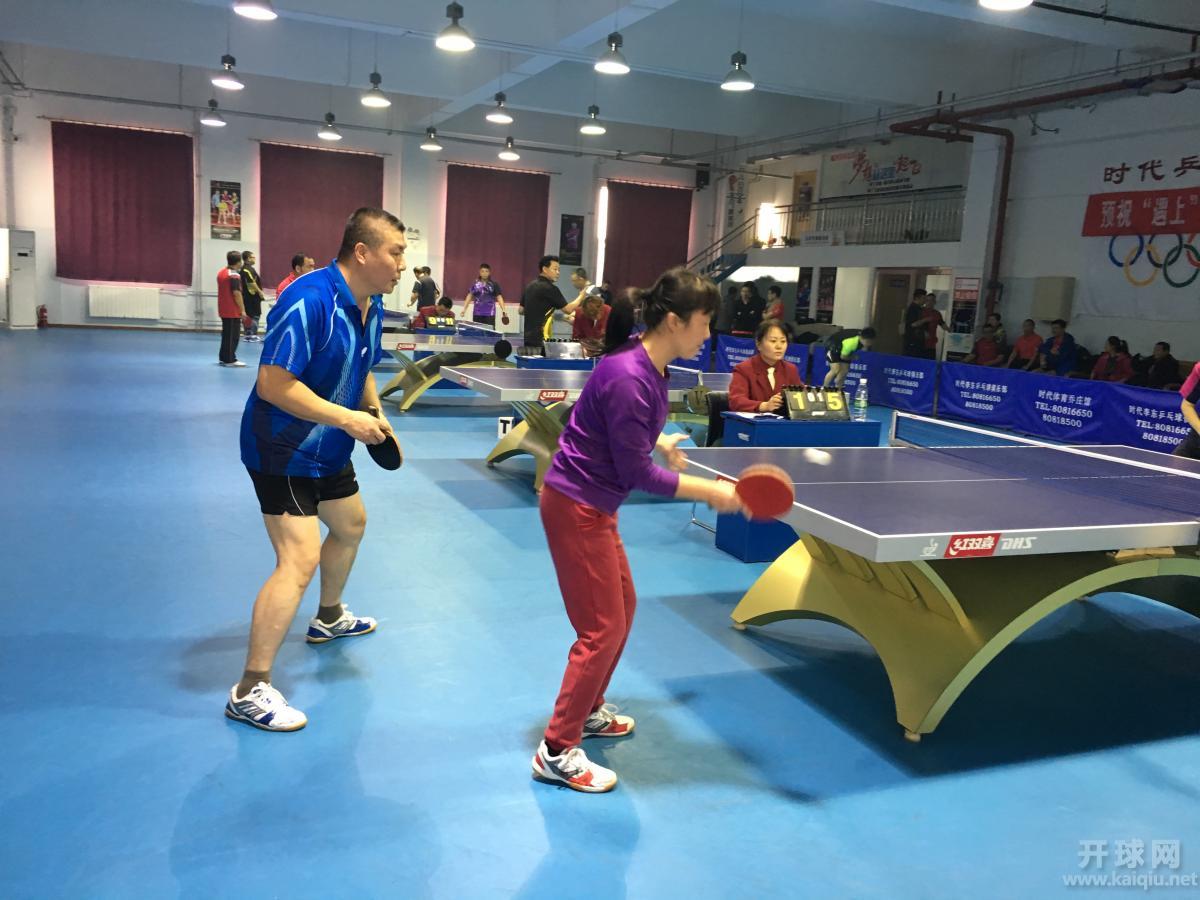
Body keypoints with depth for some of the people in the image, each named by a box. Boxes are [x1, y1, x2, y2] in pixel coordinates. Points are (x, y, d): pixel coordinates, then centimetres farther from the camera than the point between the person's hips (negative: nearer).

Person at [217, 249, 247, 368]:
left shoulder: (221, 273, 12)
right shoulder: (234, 275, -16)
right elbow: (236, 293, -22)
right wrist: (242, 310, -19)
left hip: (224, 310, 9)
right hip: (233, 311, -9)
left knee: (226, 334, 16)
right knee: (232, 335, -4)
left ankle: (223, 358, 22)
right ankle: (230, 360, -2)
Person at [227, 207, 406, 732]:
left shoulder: (372, 307, 1)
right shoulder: (309, 301, -28)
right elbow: (273, 383, -31)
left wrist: (374, 413, 0)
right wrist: (348, 418, -31)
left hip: (328, 451, 10)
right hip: (281, 451, -10)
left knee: (351, 526, 26)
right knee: (299, 560, -17)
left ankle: (329, 618, 53)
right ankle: (250, 691, -7)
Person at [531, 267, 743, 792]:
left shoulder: (648, 365, 2)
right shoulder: (629, 378, -28)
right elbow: (639, 475, -24)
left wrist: (659, 441, 18)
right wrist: (713, 492, -19)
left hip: (594, 504, 10)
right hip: (575, 508, -10)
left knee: (622, 608, 20)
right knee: (603, 629, -3)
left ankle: (587, 710, 38)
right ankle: (557, 752, 11)